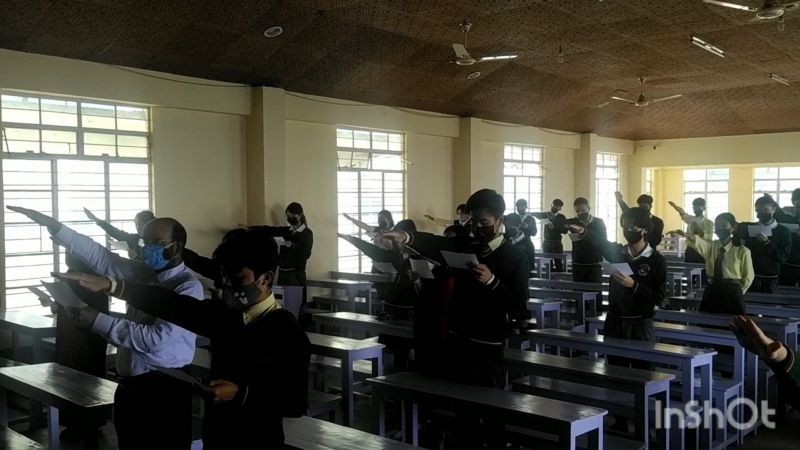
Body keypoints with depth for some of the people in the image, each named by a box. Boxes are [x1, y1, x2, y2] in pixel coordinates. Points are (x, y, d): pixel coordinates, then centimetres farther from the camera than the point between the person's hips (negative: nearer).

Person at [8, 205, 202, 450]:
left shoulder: (189, 287, -16)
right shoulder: (144, 272, 8)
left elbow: (157, 338, -24)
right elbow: (100, 256, 9)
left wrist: (99, 320, -22)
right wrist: (54, 226, 1)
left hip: (165, 388, -7)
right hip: (131, 384, 7)